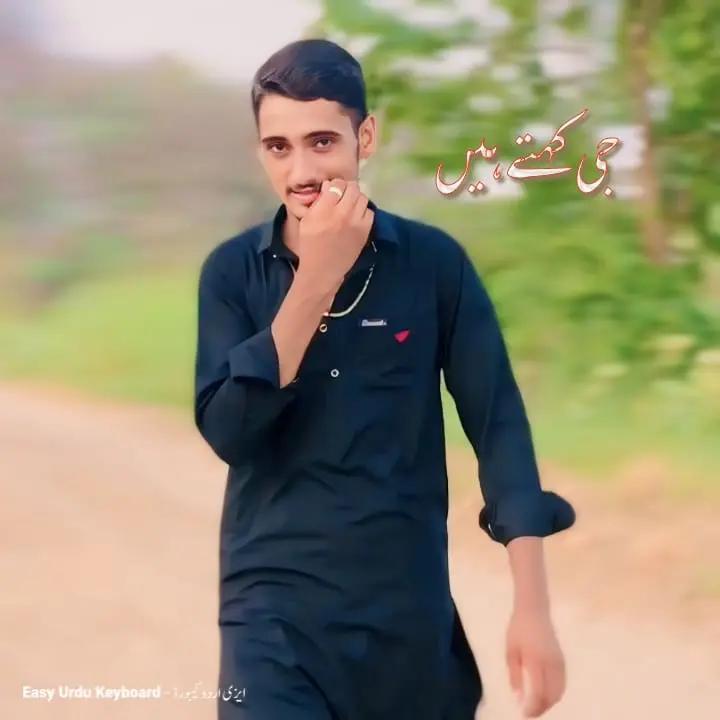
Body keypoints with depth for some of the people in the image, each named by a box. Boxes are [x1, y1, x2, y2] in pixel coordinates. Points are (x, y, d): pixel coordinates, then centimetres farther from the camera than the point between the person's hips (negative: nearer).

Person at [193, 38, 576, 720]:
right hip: (275, 602, -1)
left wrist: (532, 605, -10)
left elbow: (497, 421, -3)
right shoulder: (233, 270, -1)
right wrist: (315, 281, -19)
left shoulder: (433, 262, -3)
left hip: (410, 604, 1)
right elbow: (227, 431, -12)